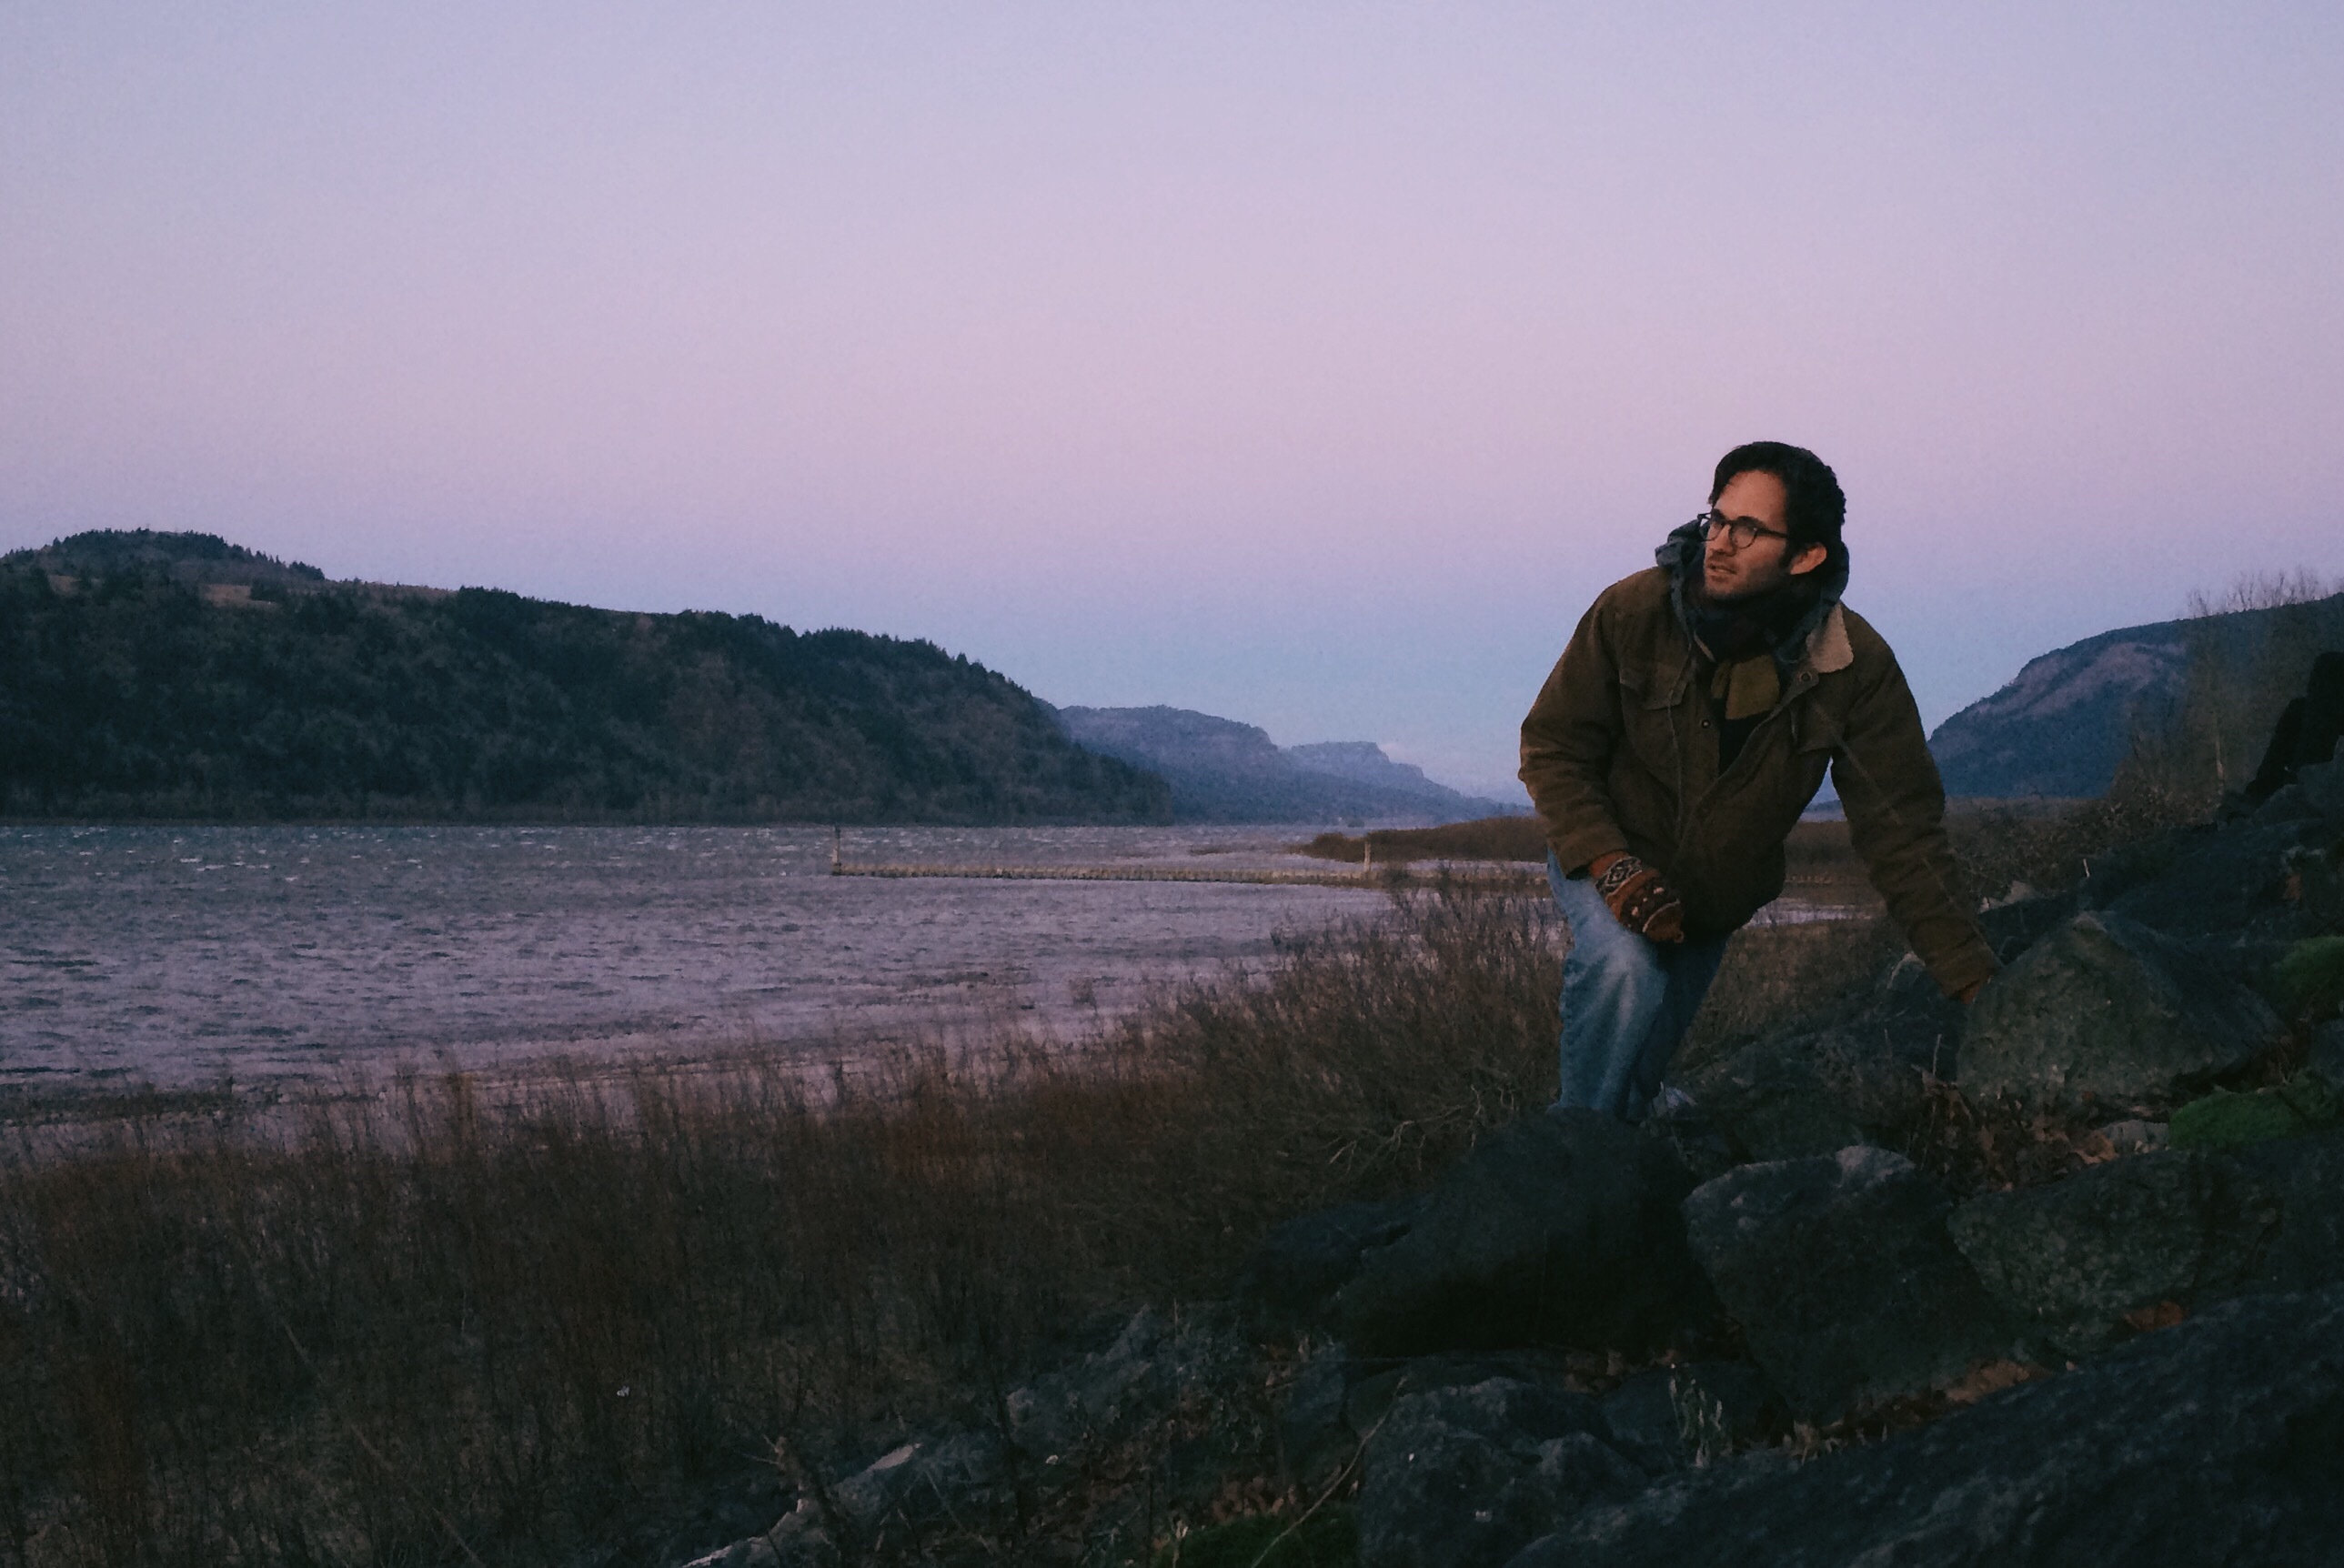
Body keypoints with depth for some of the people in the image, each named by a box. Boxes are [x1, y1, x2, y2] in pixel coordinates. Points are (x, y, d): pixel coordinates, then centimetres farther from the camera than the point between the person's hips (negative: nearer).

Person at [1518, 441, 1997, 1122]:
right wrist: (1613, 867, -30)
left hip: (1715, 901, 3)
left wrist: (1978, 986, -24)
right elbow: (1552, 748, -14)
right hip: (1603, 857, -2)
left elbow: (1901, 832, -17)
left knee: (1642, 1068, 12)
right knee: (1626, 972, -32)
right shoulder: (1632, 612, -23)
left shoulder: (1856, 667, -20)